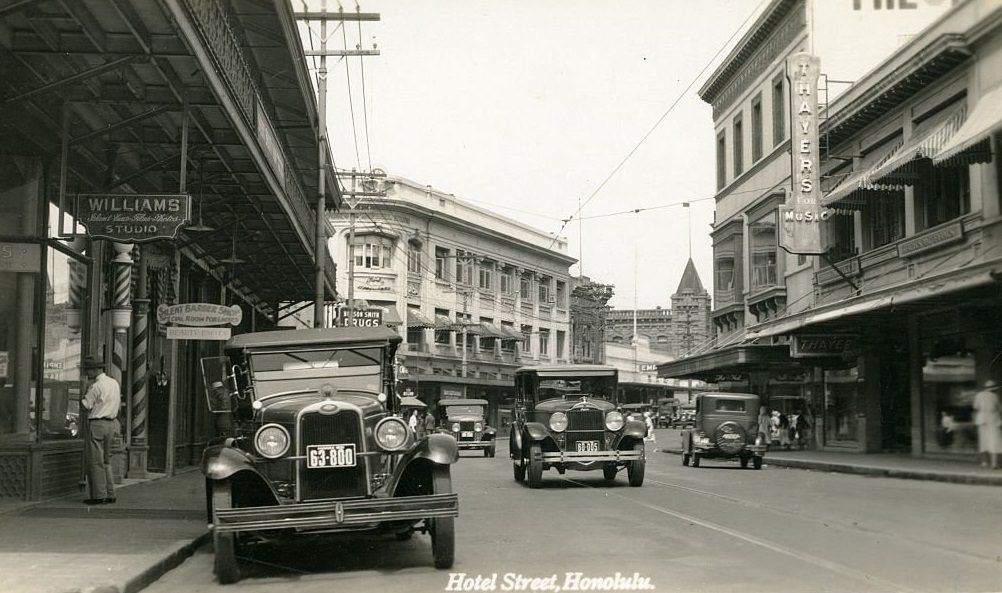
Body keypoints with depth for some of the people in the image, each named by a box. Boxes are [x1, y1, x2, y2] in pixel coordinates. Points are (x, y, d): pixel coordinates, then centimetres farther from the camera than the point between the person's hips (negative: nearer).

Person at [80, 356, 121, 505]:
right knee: (106, 460, 15)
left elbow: (86, 405, -10)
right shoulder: (114, 383, 11)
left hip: (98, 424, -8)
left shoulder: (96, 386, -14)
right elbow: (118, 404, 18)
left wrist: (83, 396, 5)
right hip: (112, 423, 8)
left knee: (95, 462, -1)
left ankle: (99, 496, -1)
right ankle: (110, 494, 15)